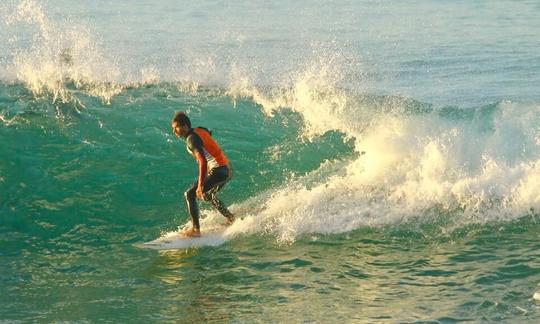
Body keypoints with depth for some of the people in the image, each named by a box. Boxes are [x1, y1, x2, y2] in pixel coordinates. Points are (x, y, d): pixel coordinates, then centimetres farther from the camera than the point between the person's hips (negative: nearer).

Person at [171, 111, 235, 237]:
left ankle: (195, 229, -12)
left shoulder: (191, 139, -16)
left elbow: (203, 161, -27)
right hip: (228, 169, 9)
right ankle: (230, 218, 39)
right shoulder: (200, 130, 9)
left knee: (190, 194, -8)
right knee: (207, 194, 31)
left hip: (218, 171, -9)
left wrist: (200, 185, -30)